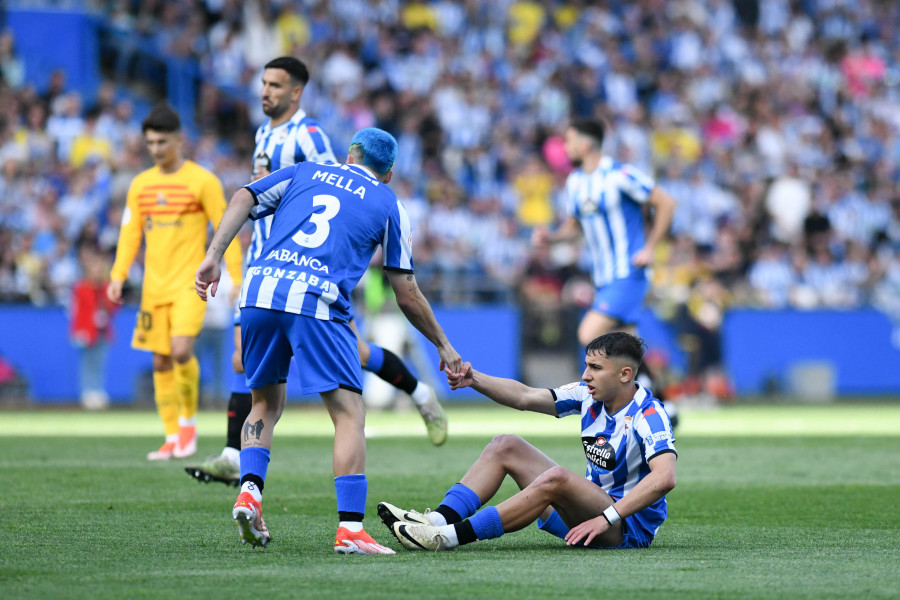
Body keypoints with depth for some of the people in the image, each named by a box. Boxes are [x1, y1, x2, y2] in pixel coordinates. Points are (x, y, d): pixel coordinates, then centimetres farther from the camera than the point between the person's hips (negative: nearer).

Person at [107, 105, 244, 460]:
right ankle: (172, 439, 10)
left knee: (181, 351, -21)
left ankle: (188, 420, 1)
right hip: (154, 285, 5)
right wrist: (118, 276, 2)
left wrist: (237, 280, -7)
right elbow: (130, 233, 14)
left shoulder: (202, 181, -3)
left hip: (190, 284, -5)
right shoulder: (140, 185, 11)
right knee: (161, 362, 3)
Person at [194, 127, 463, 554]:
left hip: (259, 291, 4)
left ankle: (249, 489, 0)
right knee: (350, 414, -1)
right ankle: (350, 528, -13)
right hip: (317, 303, -4)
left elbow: (243, 199, 10)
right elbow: (407, 295, 18)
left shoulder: (304, 172, 26)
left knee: (265, 404, 21)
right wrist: (442, 346, 29)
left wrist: (214, 256, 5)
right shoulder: (388, 206, 19)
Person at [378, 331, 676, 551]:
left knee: (556, 478, -36)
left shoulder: (648, 415, -21)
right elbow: (525, 397, 2)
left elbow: (664, 478, -34)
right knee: (506, 446, 2)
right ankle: (441, 519, -17)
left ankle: (453, 536, -34)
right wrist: (474, 380, -14)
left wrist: (606, 519, -37)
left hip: (630, 527, -9)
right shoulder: (588, 395, 3)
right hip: (593, 508, 9)